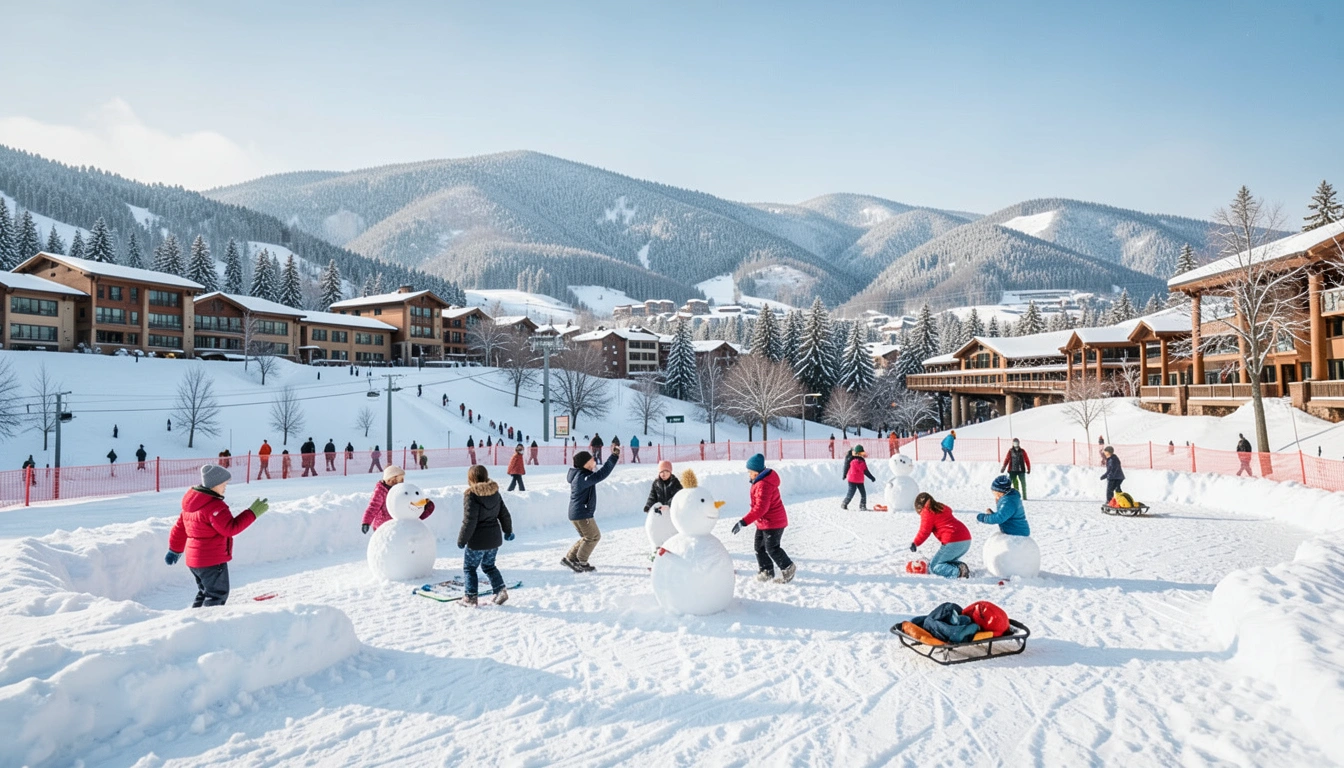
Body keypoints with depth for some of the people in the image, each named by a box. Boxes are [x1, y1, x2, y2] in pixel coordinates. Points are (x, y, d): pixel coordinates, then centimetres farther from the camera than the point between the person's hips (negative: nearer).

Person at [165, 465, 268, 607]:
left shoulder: (192, 502, 9)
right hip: (212, 561, -10)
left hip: (194, 559, 10)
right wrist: (252, 513, -21)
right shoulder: (213, 506, -23)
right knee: (218, 595, 1)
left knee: (205, 593, 23)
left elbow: (179, 527, 17)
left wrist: (175, 550, 27)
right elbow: (231, 528, -25)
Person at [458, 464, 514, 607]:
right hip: (494, 538, 6)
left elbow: (469, 521, -19)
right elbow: (504, 514, 10)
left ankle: (470, 597, 12)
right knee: (489, 565, 23)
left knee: (469, 568, 11)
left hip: (477, 541, -6)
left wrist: (462, 540, -9)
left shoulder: (471, 495, -17)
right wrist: (508, 531, 23)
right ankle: (500, 590, 12)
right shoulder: (495, 492, 3)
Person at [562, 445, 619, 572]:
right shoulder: (583, 477, -23)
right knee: (594, 536, 4)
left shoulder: (581, 474, 8)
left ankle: (569, 558, 23)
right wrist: (614, 457, -33)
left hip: (576, 513, 10)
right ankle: (581, 563, 10)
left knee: (588, 537, 22)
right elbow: (601, 474, -33)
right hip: (582, 514, -10)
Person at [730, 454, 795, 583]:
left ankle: (788, 568, 16)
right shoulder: (761, 481, 6)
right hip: (763, 522, 10)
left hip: (773, 522, -10)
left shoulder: (763, 485, -28)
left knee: (772, 548, -2)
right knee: (759, 547, 13)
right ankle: (767, 570, 25)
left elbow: (760, 508, -35)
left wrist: (743, 522, -37)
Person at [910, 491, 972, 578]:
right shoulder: (942, 508, 23)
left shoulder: (927, 512, -1)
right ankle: (960, 566, 1)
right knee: (947, 561, 29)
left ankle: (958, 572, -20)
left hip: (953, 542, -9)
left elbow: (924, 531, -3)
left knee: (933, 567, 1)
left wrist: (915, 543, 10)